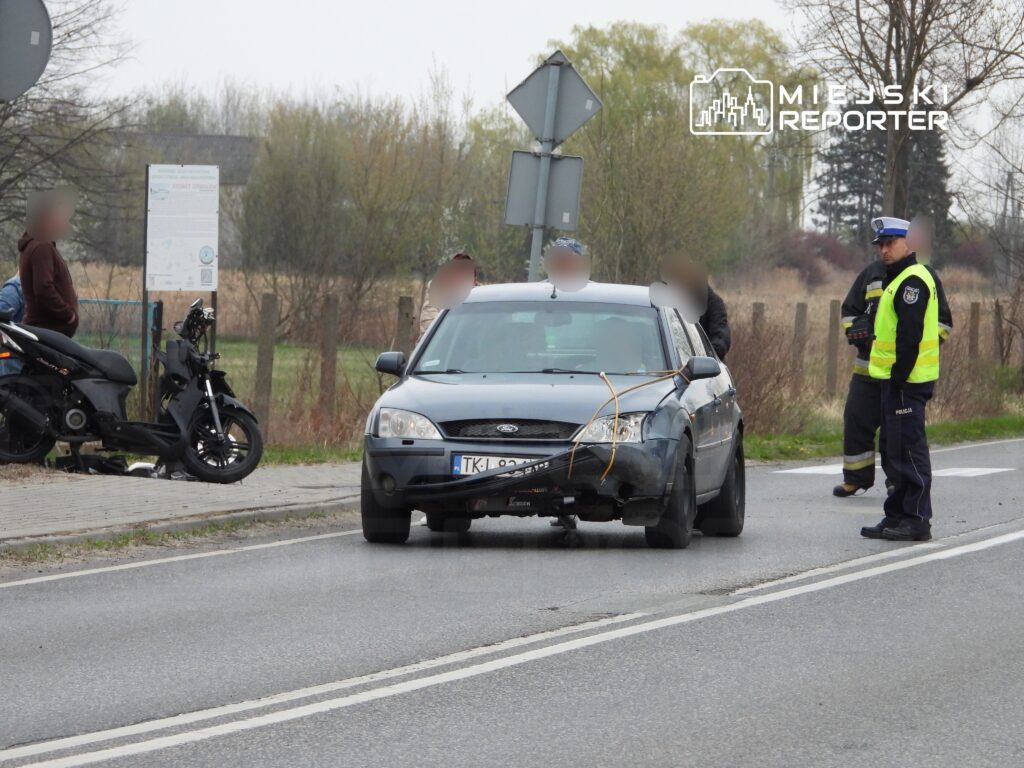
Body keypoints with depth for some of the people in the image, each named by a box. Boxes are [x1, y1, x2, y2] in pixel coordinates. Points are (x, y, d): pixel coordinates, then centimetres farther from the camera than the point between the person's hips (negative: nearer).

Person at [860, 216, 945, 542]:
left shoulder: (912, 281, -14)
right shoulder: (897, 280, 20)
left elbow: (910, 335, -22)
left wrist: (900, 376, -23)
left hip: (906, 381, -11)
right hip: (895, 380, 11)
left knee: (907, 448, -9)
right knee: (894, 447, 15)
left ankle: (916, 521, -8)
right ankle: (897, 516, 21)